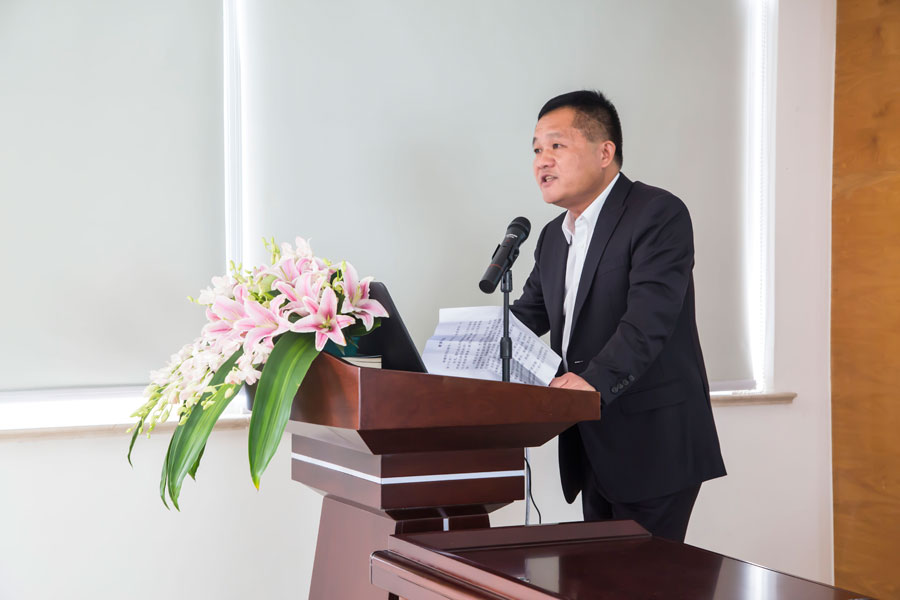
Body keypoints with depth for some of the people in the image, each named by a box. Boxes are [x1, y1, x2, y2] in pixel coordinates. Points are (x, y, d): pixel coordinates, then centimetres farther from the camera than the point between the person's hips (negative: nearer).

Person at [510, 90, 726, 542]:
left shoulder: (659, 215, -12)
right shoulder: (553, 237, 15)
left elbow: (649, 318, -25)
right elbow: (524, 318, 14)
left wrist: (596, 380, -38)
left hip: (654, 449, -8)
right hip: (593, 451, 9)